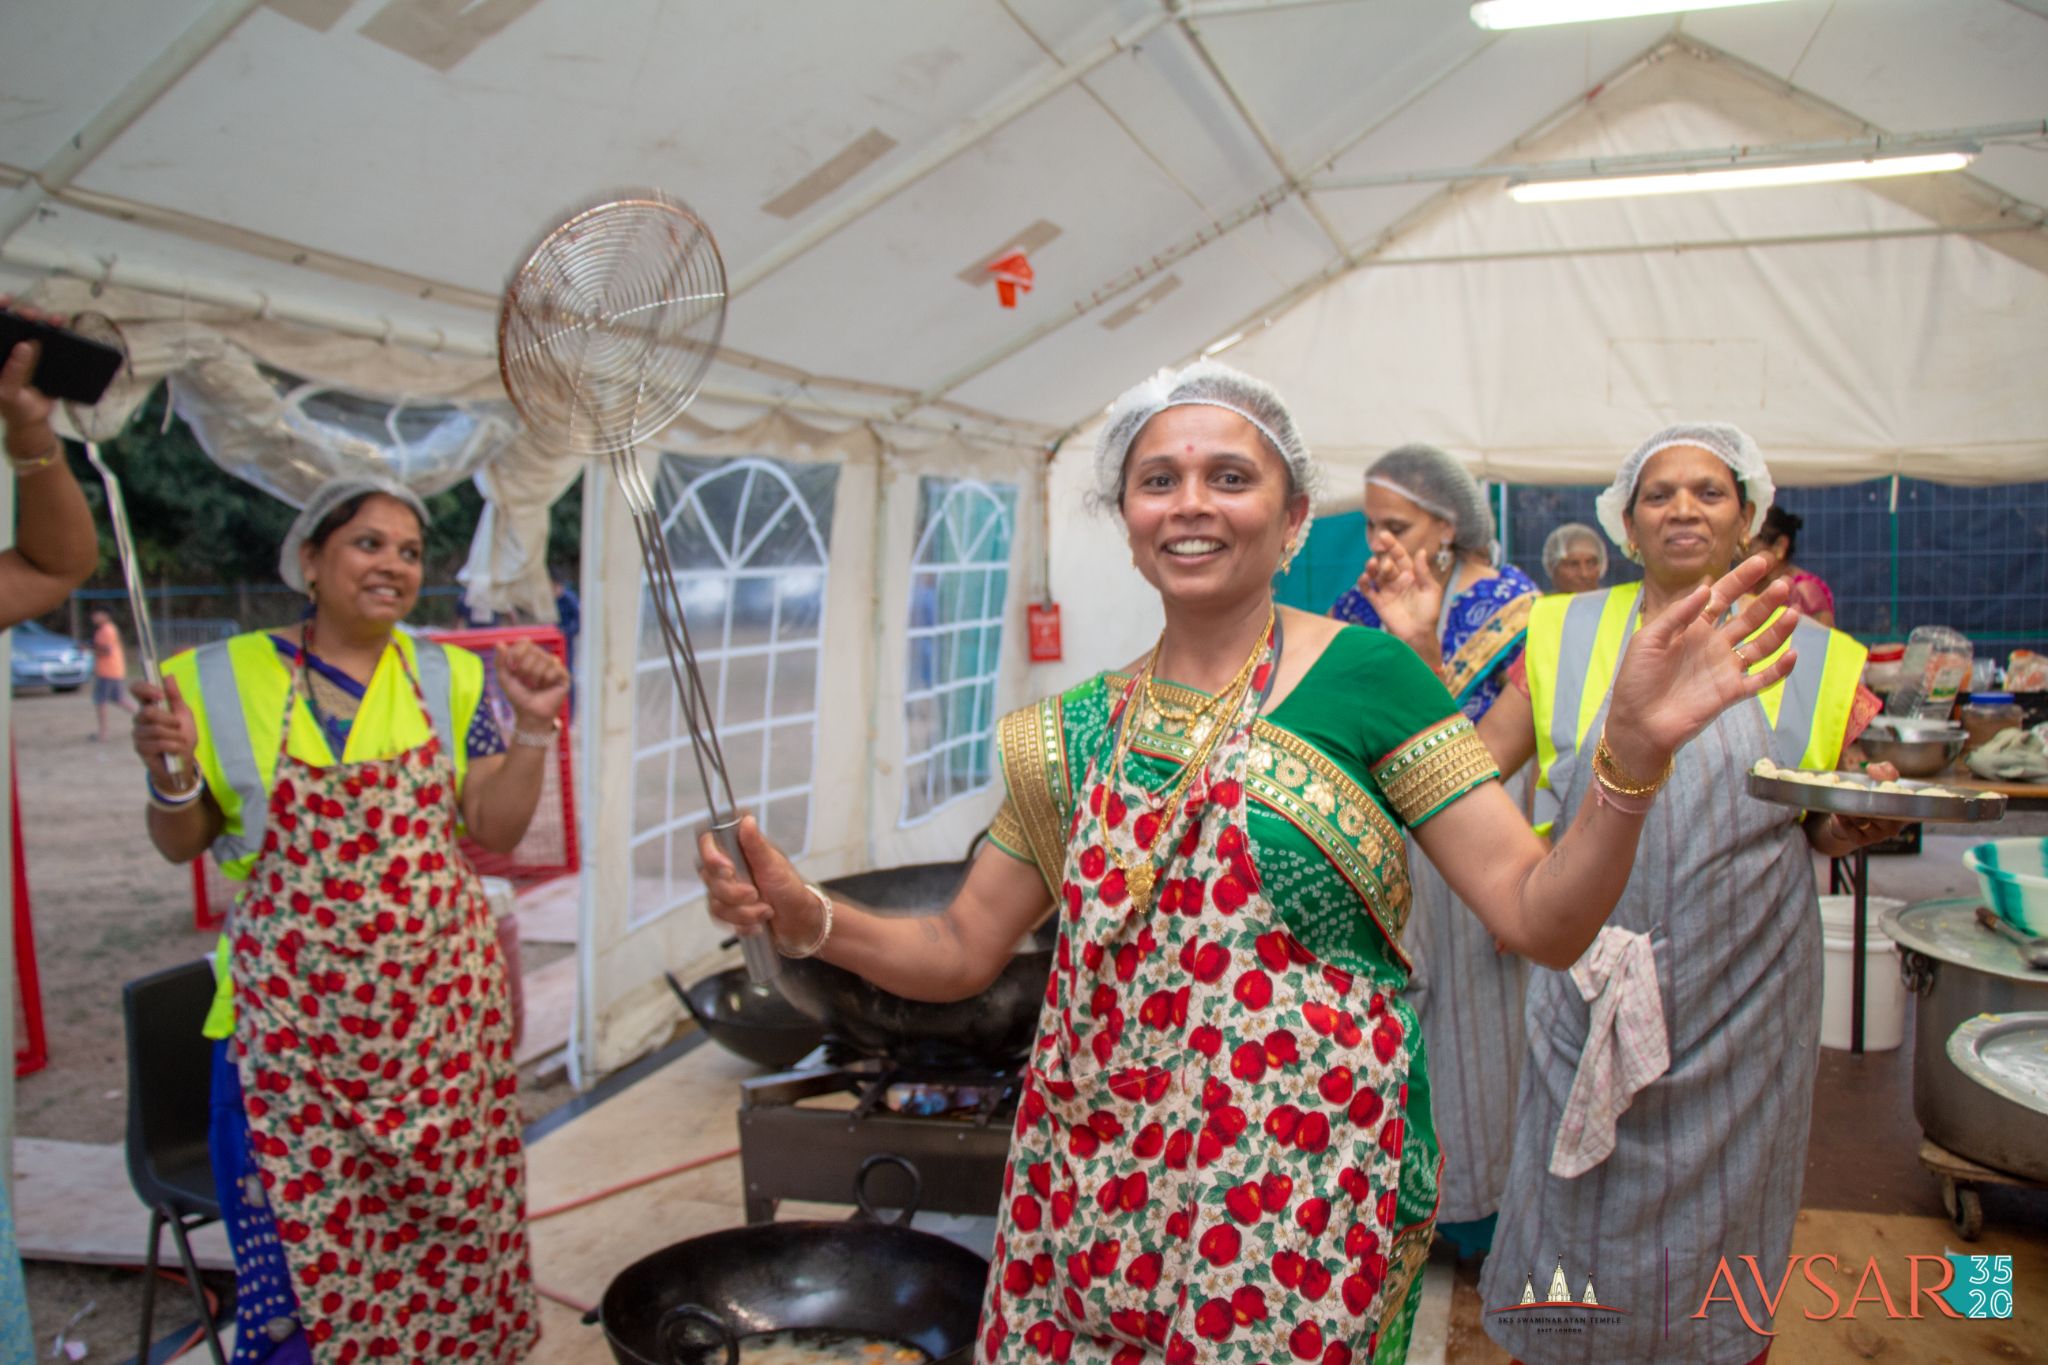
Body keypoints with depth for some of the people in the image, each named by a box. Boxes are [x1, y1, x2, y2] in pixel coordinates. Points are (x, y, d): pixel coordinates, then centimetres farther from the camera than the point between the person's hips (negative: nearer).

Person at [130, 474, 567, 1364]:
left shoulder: (449, 680, 4)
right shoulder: (224, 679, -1)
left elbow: (494, 831, 2)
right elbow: (179, 844, 6)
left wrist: (532, 730, -9)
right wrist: (173, 772, -14)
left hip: (443, 1007, 2)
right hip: (295, 1019, -2)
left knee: (449, 1232, 11)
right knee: (303, 1247, 4)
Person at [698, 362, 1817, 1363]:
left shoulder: (1362, 674, -7)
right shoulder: (1079, 731, 4)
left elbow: (1540, 922, -10)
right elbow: (958, 953, 9)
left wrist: (1633, 754, -26)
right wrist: (808, 920, -8)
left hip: (1296, 1203, -3)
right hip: (1090, 1192, 4)